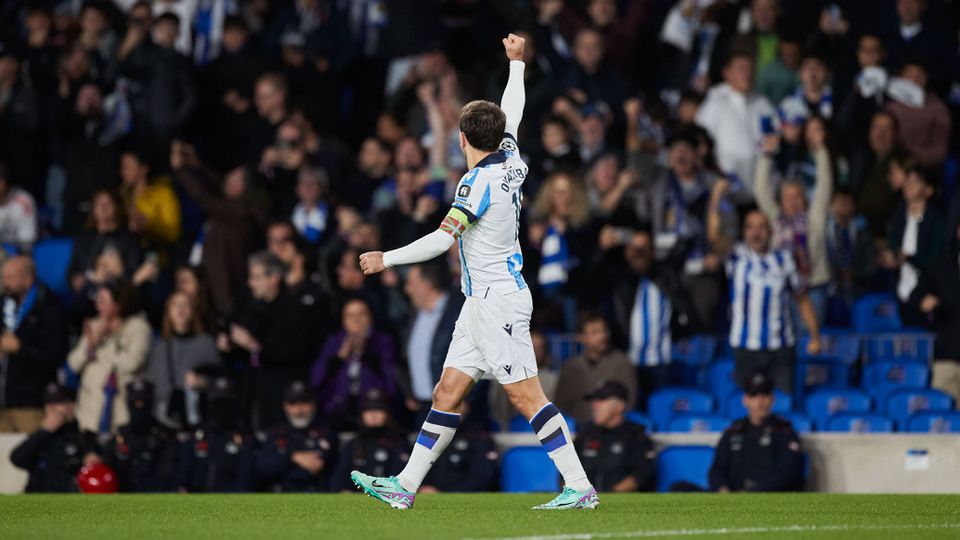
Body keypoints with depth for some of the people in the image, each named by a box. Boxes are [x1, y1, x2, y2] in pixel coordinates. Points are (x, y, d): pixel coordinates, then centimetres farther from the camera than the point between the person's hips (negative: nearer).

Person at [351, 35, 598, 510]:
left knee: (527, 398, -10)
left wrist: (387, 259, -19)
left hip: (498, 302, -10)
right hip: (482, 304, 10)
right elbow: (512, 113, 26)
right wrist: (516, 63, 39)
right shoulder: (510, 161, 8)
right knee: (447, 393, 9)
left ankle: (580, 487, -10)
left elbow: (443, 239, -22)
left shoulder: (480, 181, -16)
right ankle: (405, 486, 10)